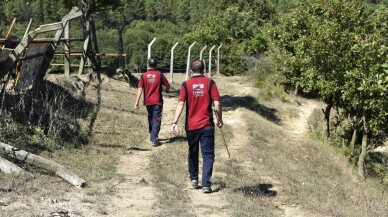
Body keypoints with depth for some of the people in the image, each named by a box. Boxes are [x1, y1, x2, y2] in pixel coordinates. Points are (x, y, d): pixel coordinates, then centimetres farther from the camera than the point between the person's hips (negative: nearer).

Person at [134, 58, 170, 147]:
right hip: (157, 101, -3)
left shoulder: (143, 75, -3)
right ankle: (154, 140, -10)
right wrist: (167, 90, 25)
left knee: (150, 118, 20)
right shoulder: (160, 75, -7)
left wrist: (137, 102, -8)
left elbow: (140, 89, -8)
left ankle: (152, 136, 33)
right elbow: (167, 86, 1)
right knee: (156, 120, -1)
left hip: (148, 102, 3)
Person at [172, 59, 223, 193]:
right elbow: (217, 104, -7)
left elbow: (180, 104, -10)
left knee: (193, 153, 19)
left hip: (191, 126, 2)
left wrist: (175, 123, -12)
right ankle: (206, 184, -5)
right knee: (208, 155, 2)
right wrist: (220, 119, 7)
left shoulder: (186, 85, -1)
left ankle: (194, 179, 30)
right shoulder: (210, 83, -2)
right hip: (207, 126, -1)